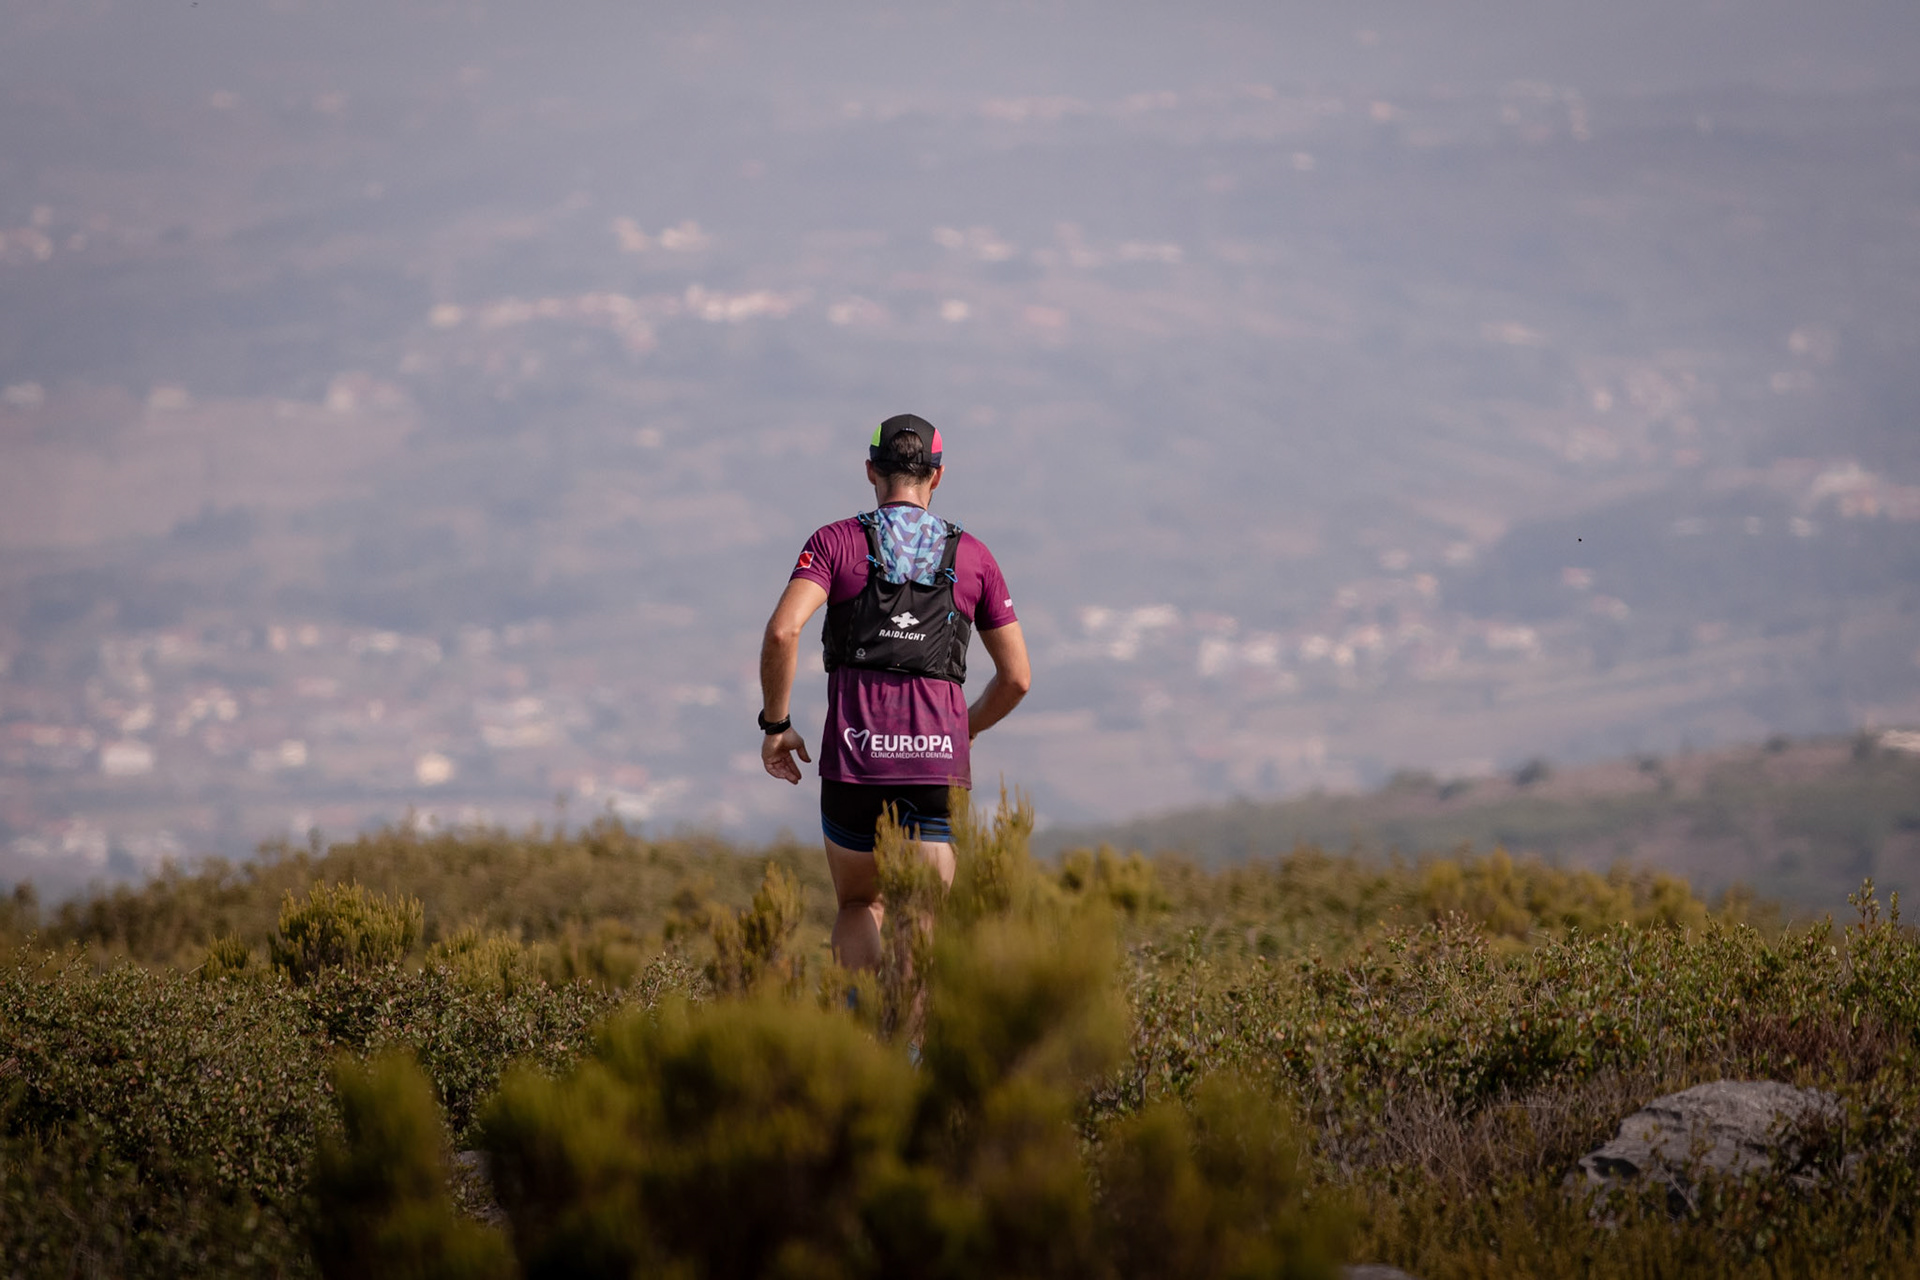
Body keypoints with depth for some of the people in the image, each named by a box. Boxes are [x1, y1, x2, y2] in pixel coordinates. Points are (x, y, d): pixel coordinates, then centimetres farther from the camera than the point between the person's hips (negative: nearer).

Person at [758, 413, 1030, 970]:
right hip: (939, 758, 0)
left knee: (859, 908, 21)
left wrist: (776, 725, 1)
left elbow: (782, 632, -11)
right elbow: (1017, 676, 14)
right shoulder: (973, 556, 12)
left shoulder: (835, 542, 6)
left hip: (855, 754, 0)